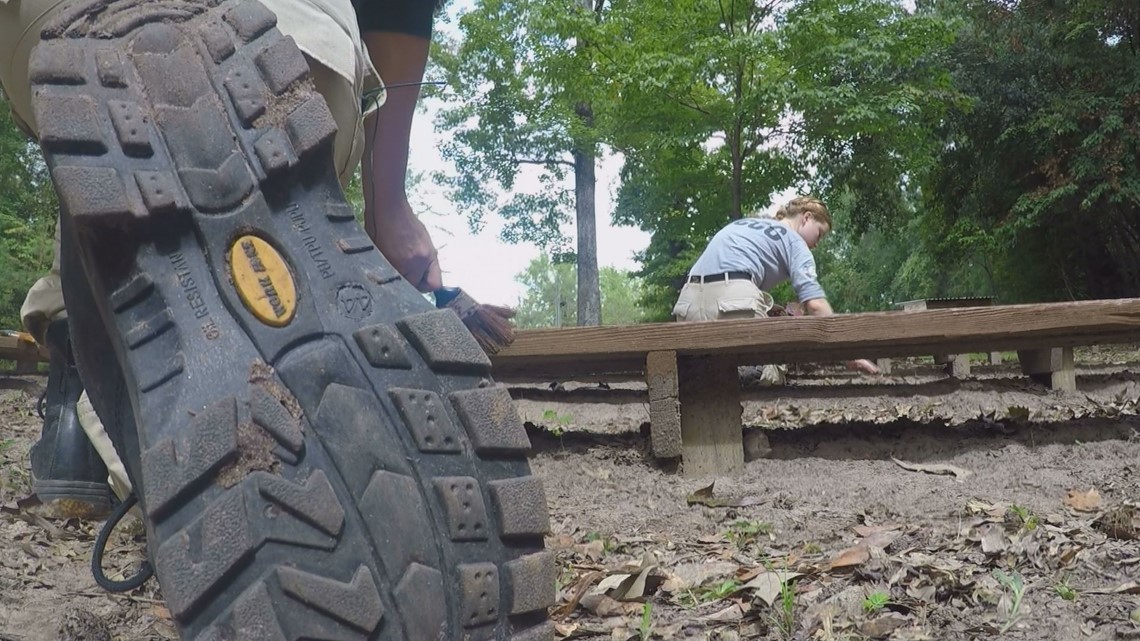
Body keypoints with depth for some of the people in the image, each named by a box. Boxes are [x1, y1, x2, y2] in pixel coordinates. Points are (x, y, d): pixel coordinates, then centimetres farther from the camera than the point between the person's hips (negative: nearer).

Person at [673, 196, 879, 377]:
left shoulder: (741, 224, 34)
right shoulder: (794, 241, 13)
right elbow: (815, 304, -1)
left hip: (688, 299, 7)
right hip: (732, 298, -6)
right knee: (768, 380, -1)